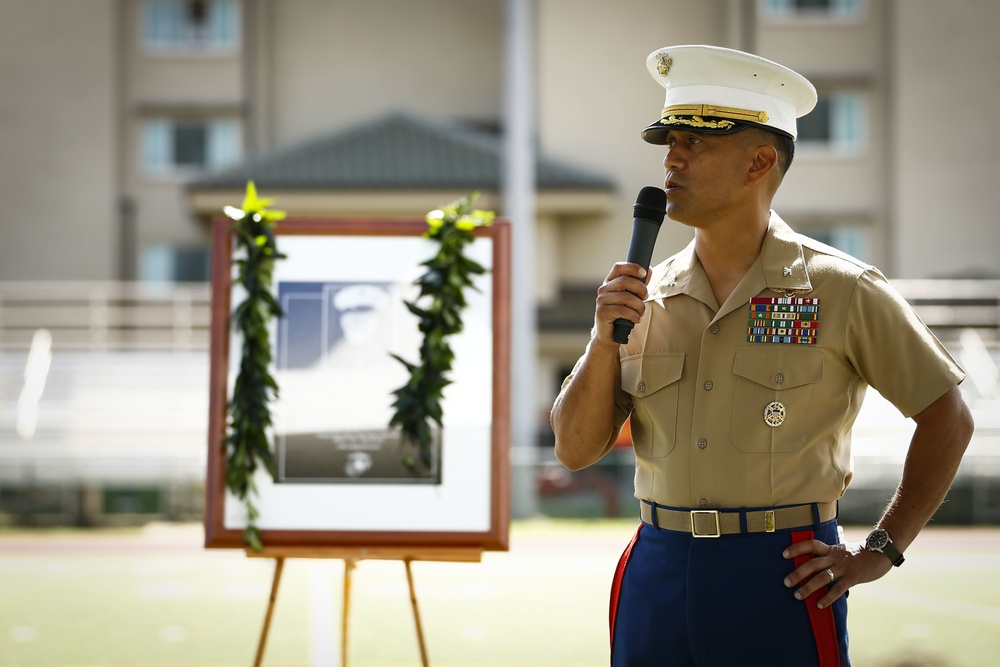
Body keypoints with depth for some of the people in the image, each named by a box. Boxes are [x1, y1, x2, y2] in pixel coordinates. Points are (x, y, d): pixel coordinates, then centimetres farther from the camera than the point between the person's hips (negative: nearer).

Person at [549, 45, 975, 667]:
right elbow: (576, 449, 7)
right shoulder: (643, 295, 7)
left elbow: (948, 417, 2)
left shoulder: (841, 289, -3)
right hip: (657, 575, 4)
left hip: (783, 584, -3)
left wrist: (879, 553, -1)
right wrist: (608, 338, -8)